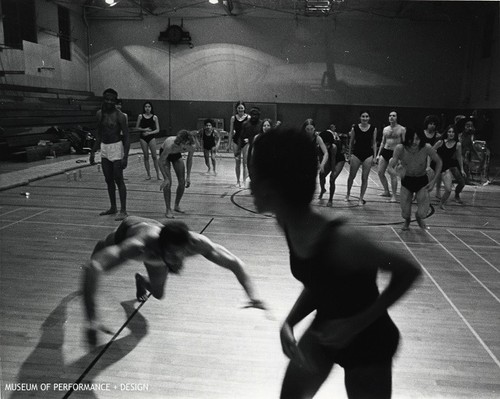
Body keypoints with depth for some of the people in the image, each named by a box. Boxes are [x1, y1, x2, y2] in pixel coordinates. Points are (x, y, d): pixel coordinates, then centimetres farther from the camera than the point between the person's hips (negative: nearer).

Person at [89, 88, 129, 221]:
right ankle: (113, 208, 23)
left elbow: (126, 137, -13)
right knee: (108, 180, 12)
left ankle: (123, 210, -1)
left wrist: (125, 156, -21)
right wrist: (93, 152, 12)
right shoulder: (99, 114, 8)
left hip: (116, 147, -7)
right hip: (104, 148, 7)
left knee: (118, 180, -7)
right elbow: (99, 135, 16)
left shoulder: (119, 116, -12)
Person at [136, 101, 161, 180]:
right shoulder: (140, 116, 3)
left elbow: (157, 130, -1)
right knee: (146, 156, 5)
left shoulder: (154, 117, 1)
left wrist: (149, 132, -14)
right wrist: (144, 129, -11)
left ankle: (158, 174, 0)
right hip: (143, 138, 1)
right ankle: (148, 174, 12)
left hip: (152, 137, -1)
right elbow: (137, 127, 6)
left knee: (154, 156, -6)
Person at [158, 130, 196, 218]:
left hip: (177, 155, 4)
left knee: (182, 182, -1)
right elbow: (161, 162, -29)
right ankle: (168, 210, -5)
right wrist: (166, 179, -28)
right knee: (168, 182, -15)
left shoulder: (192, 147, -32)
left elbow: (189, 159, -9)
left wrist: (188, 176, -9)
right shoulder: (170, 146, -44)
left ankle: (177, 206, 20)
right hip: (165, 154, -4)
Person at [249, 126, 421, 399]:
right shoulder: (290, 227, -13)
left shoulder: (340, 240, -36)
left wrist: (357, 323, -25)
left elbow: (408, 272, -23)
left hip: (366, 344, -6)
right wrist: (289, 323, -12)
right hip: (324, 332, 6)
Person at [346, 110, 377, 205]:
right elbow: (351, 142, 5)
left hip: (368, 155, 0)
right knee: (351, 176, 8)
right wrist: (349, 155, 6)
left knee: (364, 178, 3)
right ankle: (348, 194, 31)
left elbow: (374, 143, 5)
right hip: (356, 154, 0)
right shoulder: (355, 128, -3)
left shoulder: (373, 129, -1)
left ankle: (361, 198, 15)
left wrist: (375, 156, 1)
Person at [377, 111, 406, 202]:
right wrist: (378, 154, 14)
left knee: (393, 174, -10)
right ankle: (386, 191, 23)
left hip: (394, 153, -6)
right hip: (385, 151, 6)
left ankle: (394, 196, -1)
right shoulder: (385, 129, 11)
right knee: (380, 172, 4)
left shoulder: (402, 129, -4)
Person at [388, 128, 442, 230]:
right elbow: (391, 167, -23)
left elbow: (439, 162, -9)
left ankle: (419, 217, 33)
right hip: (406, 181, 0)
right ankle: (407, 220, 41)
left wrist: (434, 180, -13)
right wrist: (395, 172, -46)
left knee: (422, 213, -7)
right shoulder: (400, 148, -25)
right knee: (405, 213, 1)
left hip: (422, 181, 0)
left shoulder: (426, 148, -25)